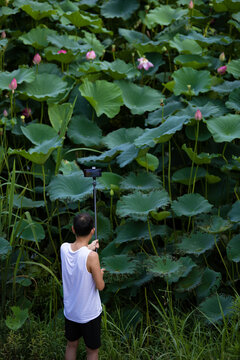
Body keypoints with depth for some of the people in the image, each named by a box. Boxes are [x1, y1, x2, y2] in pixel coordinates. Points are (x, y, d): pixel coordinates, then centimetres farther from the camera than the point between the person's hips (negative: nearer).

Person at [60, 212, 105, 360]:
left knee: (71, 345, 25)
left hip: (70, 310, 5)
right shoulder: (91, 256, -29)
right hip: (90, 314, -5)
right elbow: (100, 286, -18)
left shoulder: (64, 248, -13)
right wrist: (100, 273, 2)